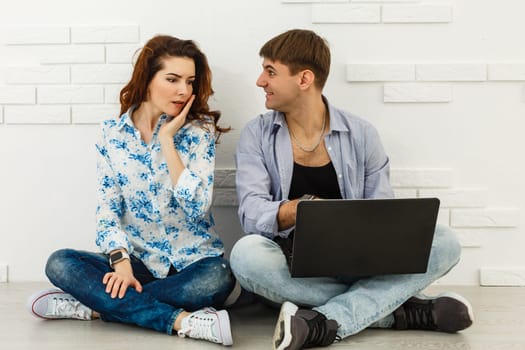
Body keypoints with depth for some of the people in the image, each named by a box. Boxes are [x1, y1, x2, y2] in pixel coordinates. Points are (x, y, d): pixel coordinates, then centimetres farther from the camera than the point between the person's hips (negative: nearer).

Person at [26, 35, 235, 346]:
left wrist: (166, 139, -16)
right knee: (60, 263, -20)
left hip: (190, 262, -1)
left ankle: (94, 306, -23)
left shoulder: (199, 130, -4)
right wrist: (121, 262, -18)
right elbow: (107, 208, -2)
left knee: (218, 278, -35)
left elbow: (197, 207, -16)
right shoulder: (113, 134, 2)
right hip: (137, 260, 2)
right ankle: (182, 320, -29)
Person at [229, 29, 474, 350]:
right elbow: (252, 214, -11)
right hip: (292, 268, -1)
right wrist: (296, 210, -32)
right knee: (246, 254, -35)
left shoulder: (361, 135, 3)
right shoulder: (257, 136, 2)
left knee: (444, 242, -19)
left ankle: (325, 323, -35)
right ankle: (402, 310, -26)